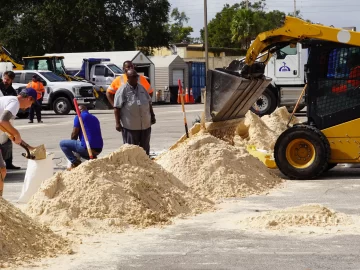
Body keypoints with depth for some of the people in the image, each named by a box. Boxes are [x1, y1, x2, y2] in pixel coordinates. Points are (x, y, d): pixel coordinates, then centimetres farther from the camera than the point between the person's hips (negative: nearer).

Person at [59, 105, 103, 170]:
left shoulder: (79, 117, 0)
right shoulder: (95, 118, 22)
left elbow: (74, 134, -3)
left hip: (87, 148, -8)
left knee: (62, 143, 5)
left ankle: (75, 163, -5)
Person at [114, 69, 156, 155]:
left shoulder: (142, 88, 13)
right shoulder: (123, 90, -7)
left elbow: (149, 102, 21)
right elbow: (117, 108, -10)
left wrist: (152, 116, 18)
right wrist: (118, 123, -15)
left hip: (145, 125, 6)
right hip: (130, 126, -6)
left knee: (145, 148, 14)